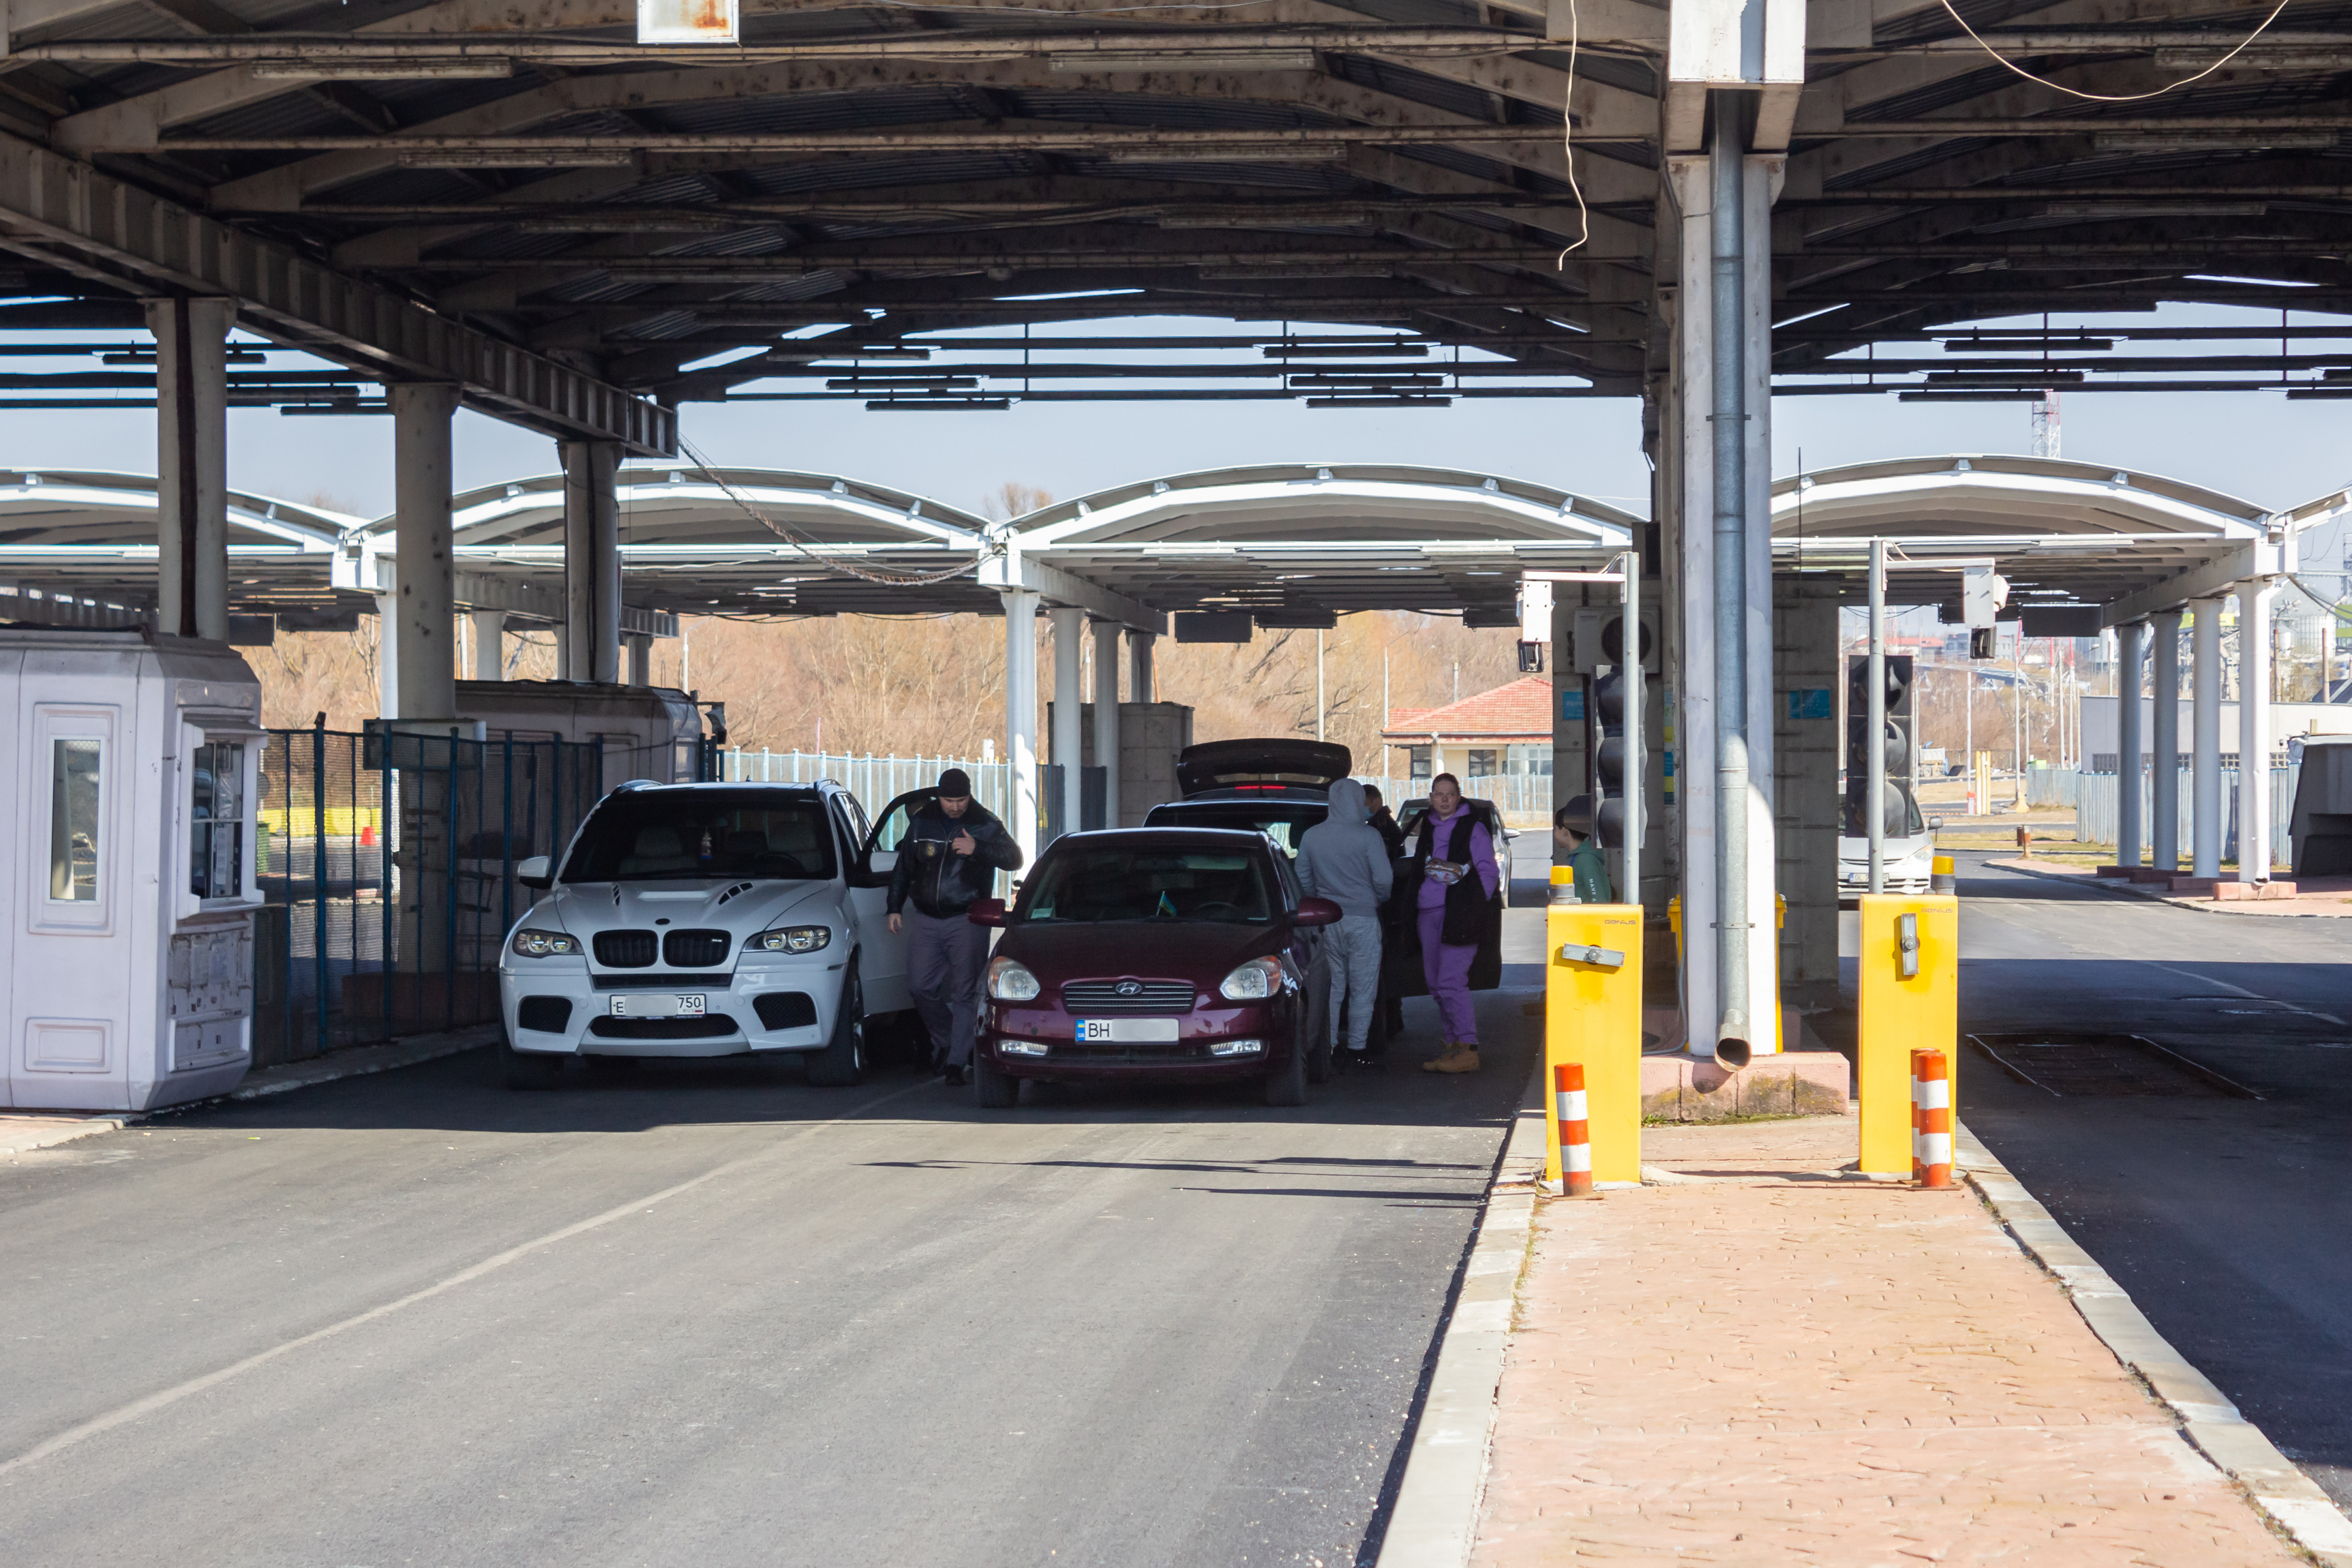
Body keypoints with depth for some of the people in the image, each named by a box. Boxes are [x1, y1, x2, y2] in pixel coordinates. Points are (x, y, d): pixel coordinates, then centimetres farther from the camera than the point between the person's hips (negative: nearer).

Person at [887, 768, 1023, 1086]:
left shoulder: (985, 825, -2)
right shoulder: (921, 821, 7)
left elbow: (1013, 858, -12)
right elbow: (903, 866, 16)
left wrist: (978, 849, -25)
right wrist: (895, 907, 13)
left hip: (966, 920, -3)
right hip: (926, 920, 3)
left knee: (964, 993, -5)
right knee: (921, 986, -2)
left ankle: (956, 1062, -2)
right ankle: (945, 1042, 20)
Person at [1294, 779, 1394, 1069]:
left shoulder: (1311, 836, 4)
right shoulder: (1367, 836, -10)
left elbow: (1303, 881, 11)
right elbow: (1384, 880, -10)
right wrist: (1380, 899, 11)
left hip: (1327, 921, 5)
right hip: (1362, 918, -4)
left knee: (1332, 987, 12)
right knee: (1363, 989, 2)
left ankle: (1329, 1045, 11)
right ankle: (1357, 1049, 1)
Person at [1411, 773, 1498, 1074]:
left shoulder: (1472, 829, -2)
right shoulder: (1429, 829, 18)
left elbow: (1489, 874, -3)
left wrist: (1470, 909, -10)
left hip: (1457, 915, -7)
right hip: (1428, 914, 7)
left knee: (1450, 982, -14)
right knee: (1436, 984, 8)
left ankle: (1468, 1048, -11)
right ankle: (1453, 1044, 15)